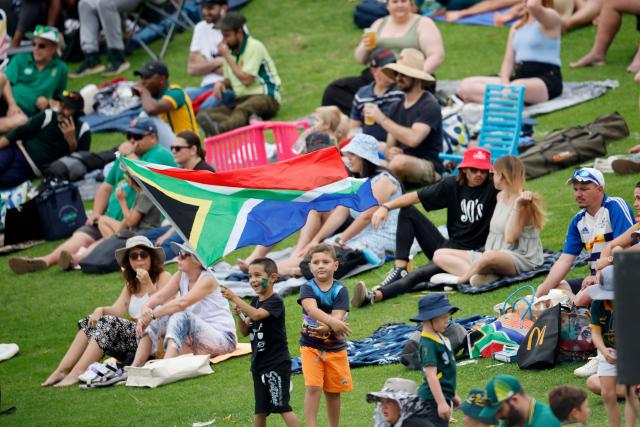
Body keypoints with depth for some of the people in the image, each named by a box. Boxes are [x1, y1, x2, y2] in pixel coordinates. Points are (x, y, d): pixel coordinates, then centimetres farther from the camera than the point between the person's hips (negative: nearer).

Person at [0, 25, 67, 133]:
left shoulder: (60, 68, 14)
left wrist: (47, 103, 0)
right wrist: (12, 104, -16)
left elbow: (59, 97, 21)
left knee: (22, 120, -41)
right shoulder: (20, 59, 12)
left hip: (26, 112, -1)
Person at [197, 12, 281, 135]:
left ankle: (219, 129, -74)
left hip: (265, 97, -7)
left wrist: (227, 56, -10)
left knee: (242, 109, -40)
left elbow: (246, 80, -16)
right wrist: (220, 83, -1)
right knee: (204, 114, -20)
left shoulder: (254, 47, -8)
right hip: (241, 100, 7)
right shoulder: (231, 50, 12)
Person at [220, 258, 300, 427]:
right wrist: (239, 315, -7)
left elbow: (256, 314, -31)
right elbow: (245, 332, 11)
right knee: (260, 410, 11)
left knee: (281, 405, -8)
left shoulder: (275, 302, -13)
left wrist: (234, 298, -31)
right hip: (259, 363, 8)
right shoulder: (255, 302, 11)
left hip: (277, 363, -8)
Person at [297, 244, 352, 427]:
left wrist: (324, 328, -41)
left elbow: (338, 317, -19)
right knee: (313, 387, -13)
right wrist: (332, 322, -45)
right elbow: (312, 309, -29)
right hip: (311, 346, -1)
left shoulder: (340, 290, -7)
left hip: (335, 348, 1)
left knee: (333, 391, 11)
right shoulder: (308, 288, -9)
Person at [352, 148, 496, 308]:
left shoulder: (491, 189, -6)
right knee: (407, 211, 0)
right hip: (447, 246, 7)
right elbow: (415, 196, 1)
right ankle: (399, 269, -13)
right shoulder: (452, 185, 5)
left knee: (420, 275, -30)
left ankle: (375, 296, -52)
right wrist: (386, 207, -10)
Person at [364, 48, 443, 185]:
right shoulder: (396, 108, 15)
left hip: (430, 168, -6)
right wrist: (390, 153, -12)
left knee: (400, 161, -38)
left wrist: (381, 119, -22)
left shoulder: (429, 106, -9)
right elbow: (389, 146, 14)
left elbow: (413, 139, -25)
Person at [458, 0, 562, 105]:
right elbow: (508, 61, 13)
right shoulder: (517, 26, 21)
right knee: (466, 84, -10)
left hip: (546, 80, -8)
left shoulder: (550, 18, -2)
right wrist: (504, 82, -7)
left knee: (517, 88, -44)